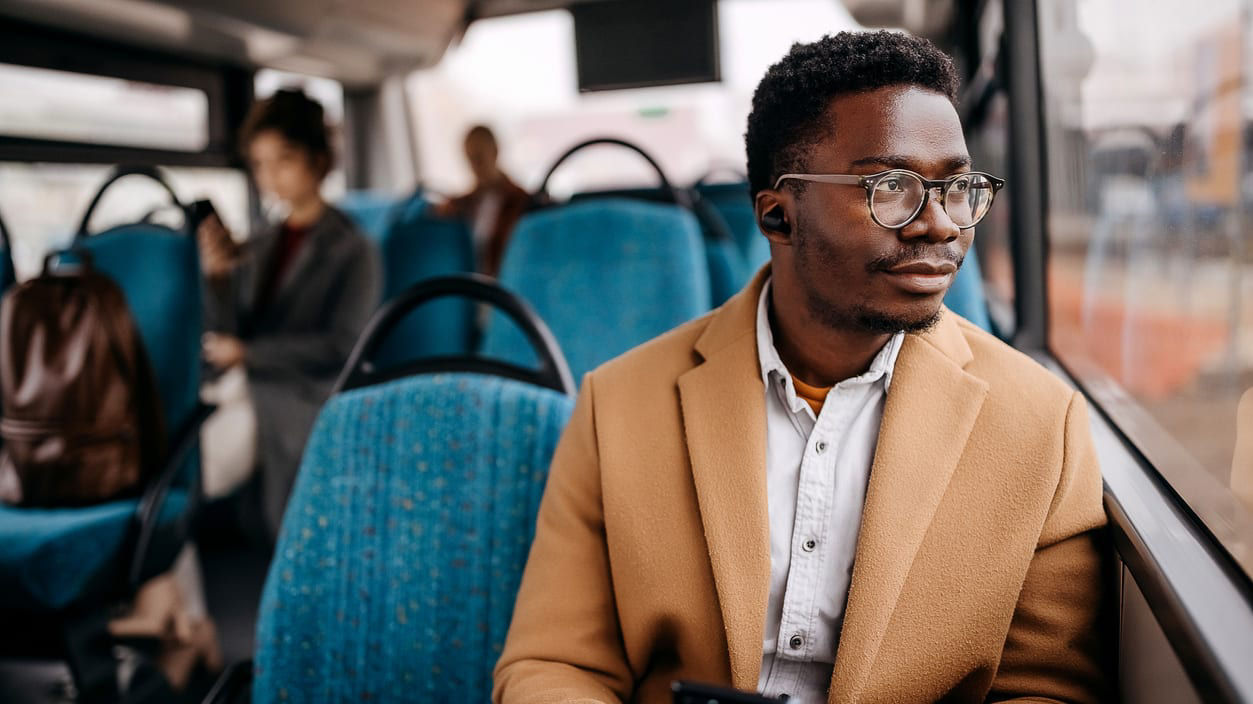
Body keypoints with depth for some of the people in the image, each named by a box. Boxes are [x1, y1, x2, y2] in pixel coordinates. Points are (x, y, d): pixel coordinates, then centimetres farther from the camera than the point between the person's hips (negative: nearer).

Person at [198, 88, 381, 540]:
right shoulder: (258, 249, 17)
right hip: (245, 394, 5)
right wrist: (217, 277, -5)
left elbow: (340, 347, -8)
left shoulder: (351, 251, 0)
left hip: (301, 405, -5)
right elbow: (223, 343, 11)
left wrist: (248, 353, -7)